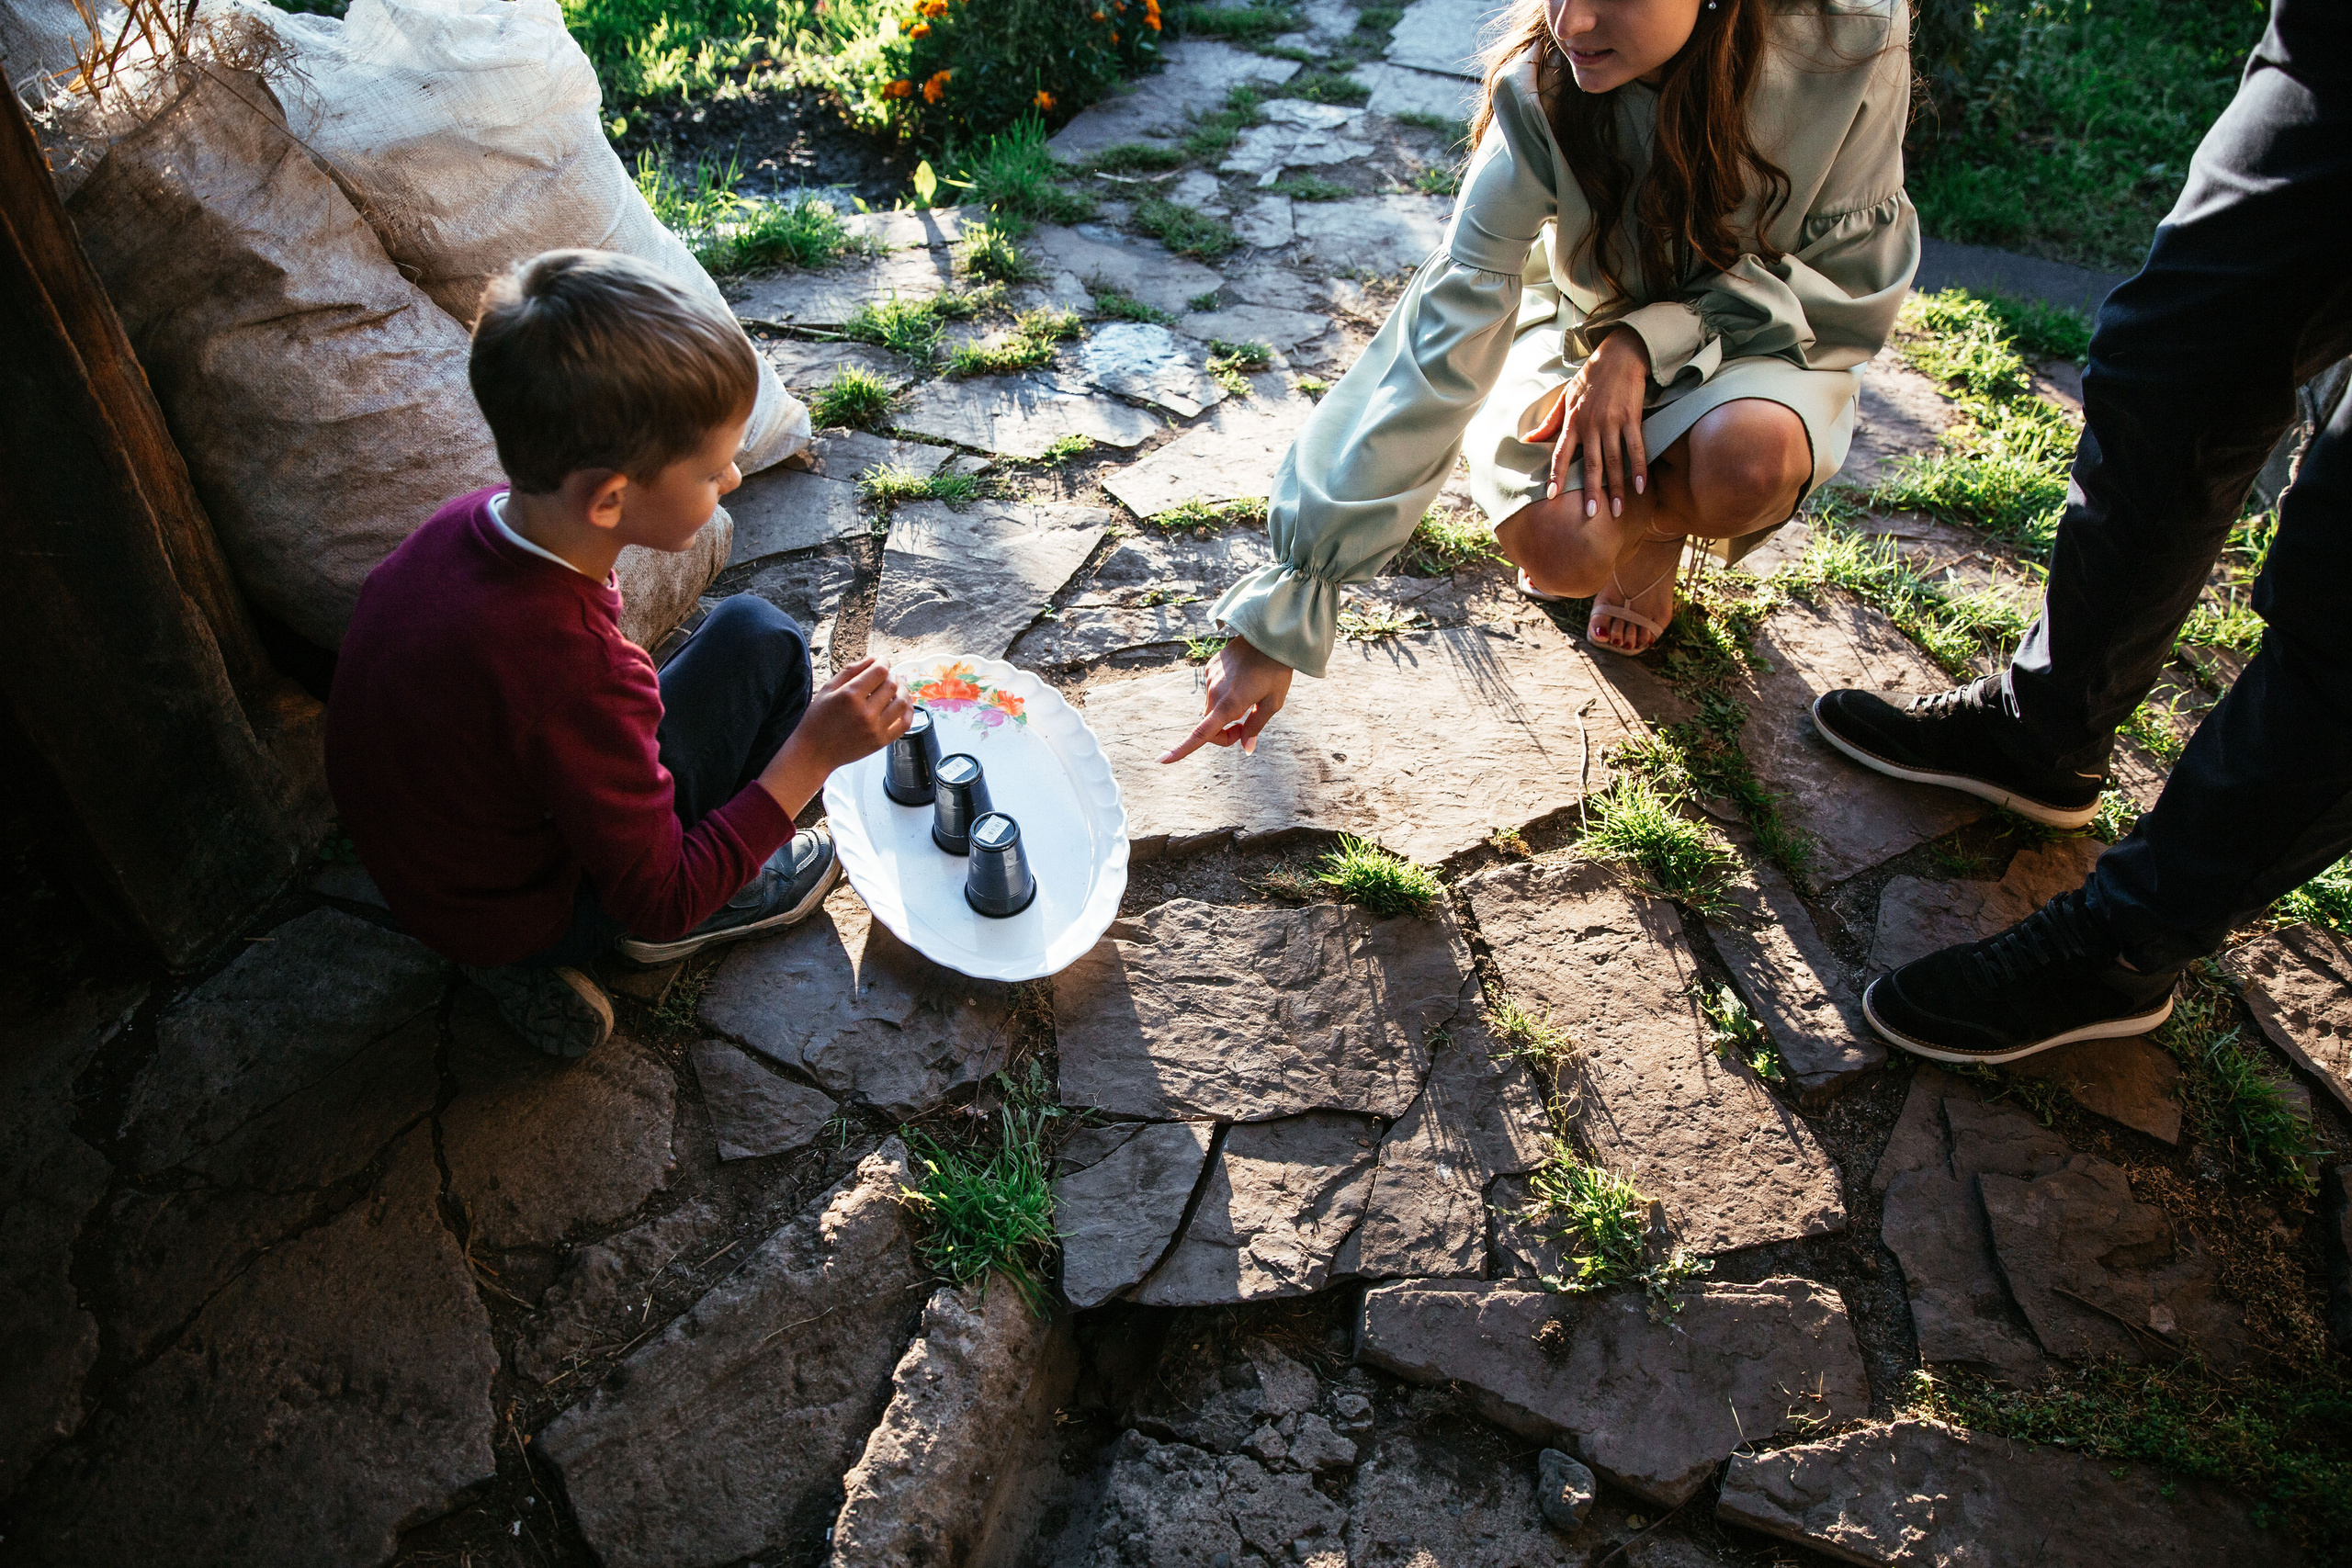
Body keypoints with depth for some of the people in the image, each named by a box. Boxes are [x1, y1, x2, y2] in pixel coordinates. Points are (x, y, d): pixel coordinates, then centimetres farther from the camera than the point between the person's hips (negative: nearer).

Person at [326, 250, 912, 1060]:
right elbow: (660, 901, -25)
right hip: (511, 920, -7)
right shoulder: (571, 667, -37)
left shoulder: (466, 522, -14)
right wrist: (812, 752, -26)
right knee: (759, 639, -12)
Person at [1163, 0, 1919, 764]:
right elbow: (1438, 344, -31)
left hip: (1759, 347, 1)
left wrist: (1647, 341, -29)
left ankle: (1651, 530, 2)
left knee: (1750, 459, -36)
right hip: (1582, 333, 0)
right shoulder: (1542, 94, -26)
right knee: (1555, 546, -32)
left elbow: (1852, 292, -13)